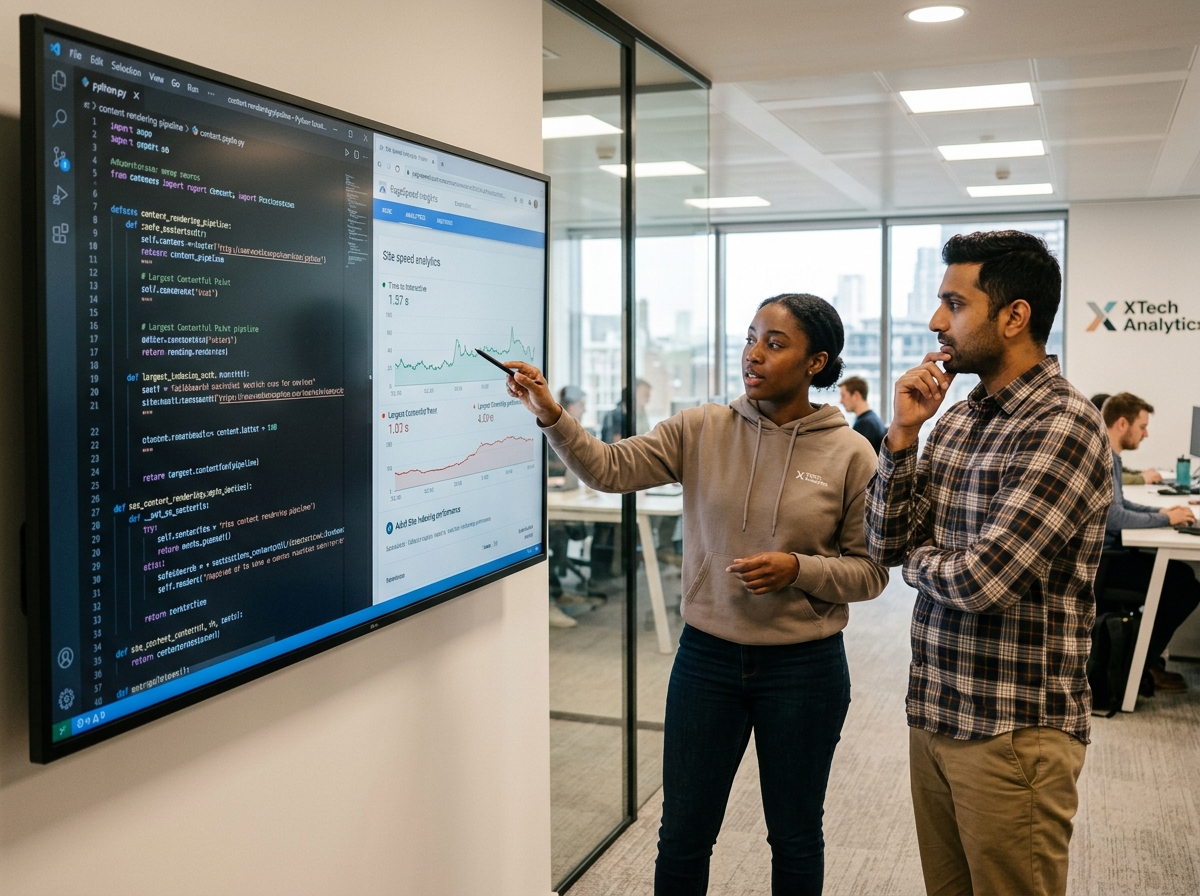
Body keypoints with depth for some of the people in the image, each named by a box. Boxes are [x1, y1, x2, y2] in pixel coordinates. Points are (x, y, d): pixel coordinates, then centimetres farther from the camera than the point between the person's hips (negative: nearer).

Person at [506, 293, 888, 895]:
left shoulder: (849, 454, -7)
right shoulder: (701, 430, -2)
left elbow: (870, 572, -3)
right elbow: (610, 469, -12)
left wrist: (798, 569, -19)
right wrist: (550, 415, -26)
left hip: (804, 668, -1)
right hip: (706, 658, 2)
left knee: (795, 839, 17)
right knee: (683, 837, 14)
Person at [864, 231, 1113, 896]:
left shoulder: (1064, 427, -18)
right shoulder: (957, 420, 8)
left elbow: (983, 580, -24)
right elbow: (884, 544, 5)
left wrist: (919, 557, -3)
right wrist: (903, 432, -5)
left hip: (1014, 734, -7)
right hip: (934, 716, 7)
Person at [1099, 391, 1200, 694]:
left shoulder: (1111, 456, 15)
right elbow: (1113, 516, -25)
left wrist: (1161, 511, 10)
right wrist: (1165, 519, -12)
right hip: (1100, 559, -11)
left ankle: (1146, 659, 14)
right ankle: (1143, 666, 2)